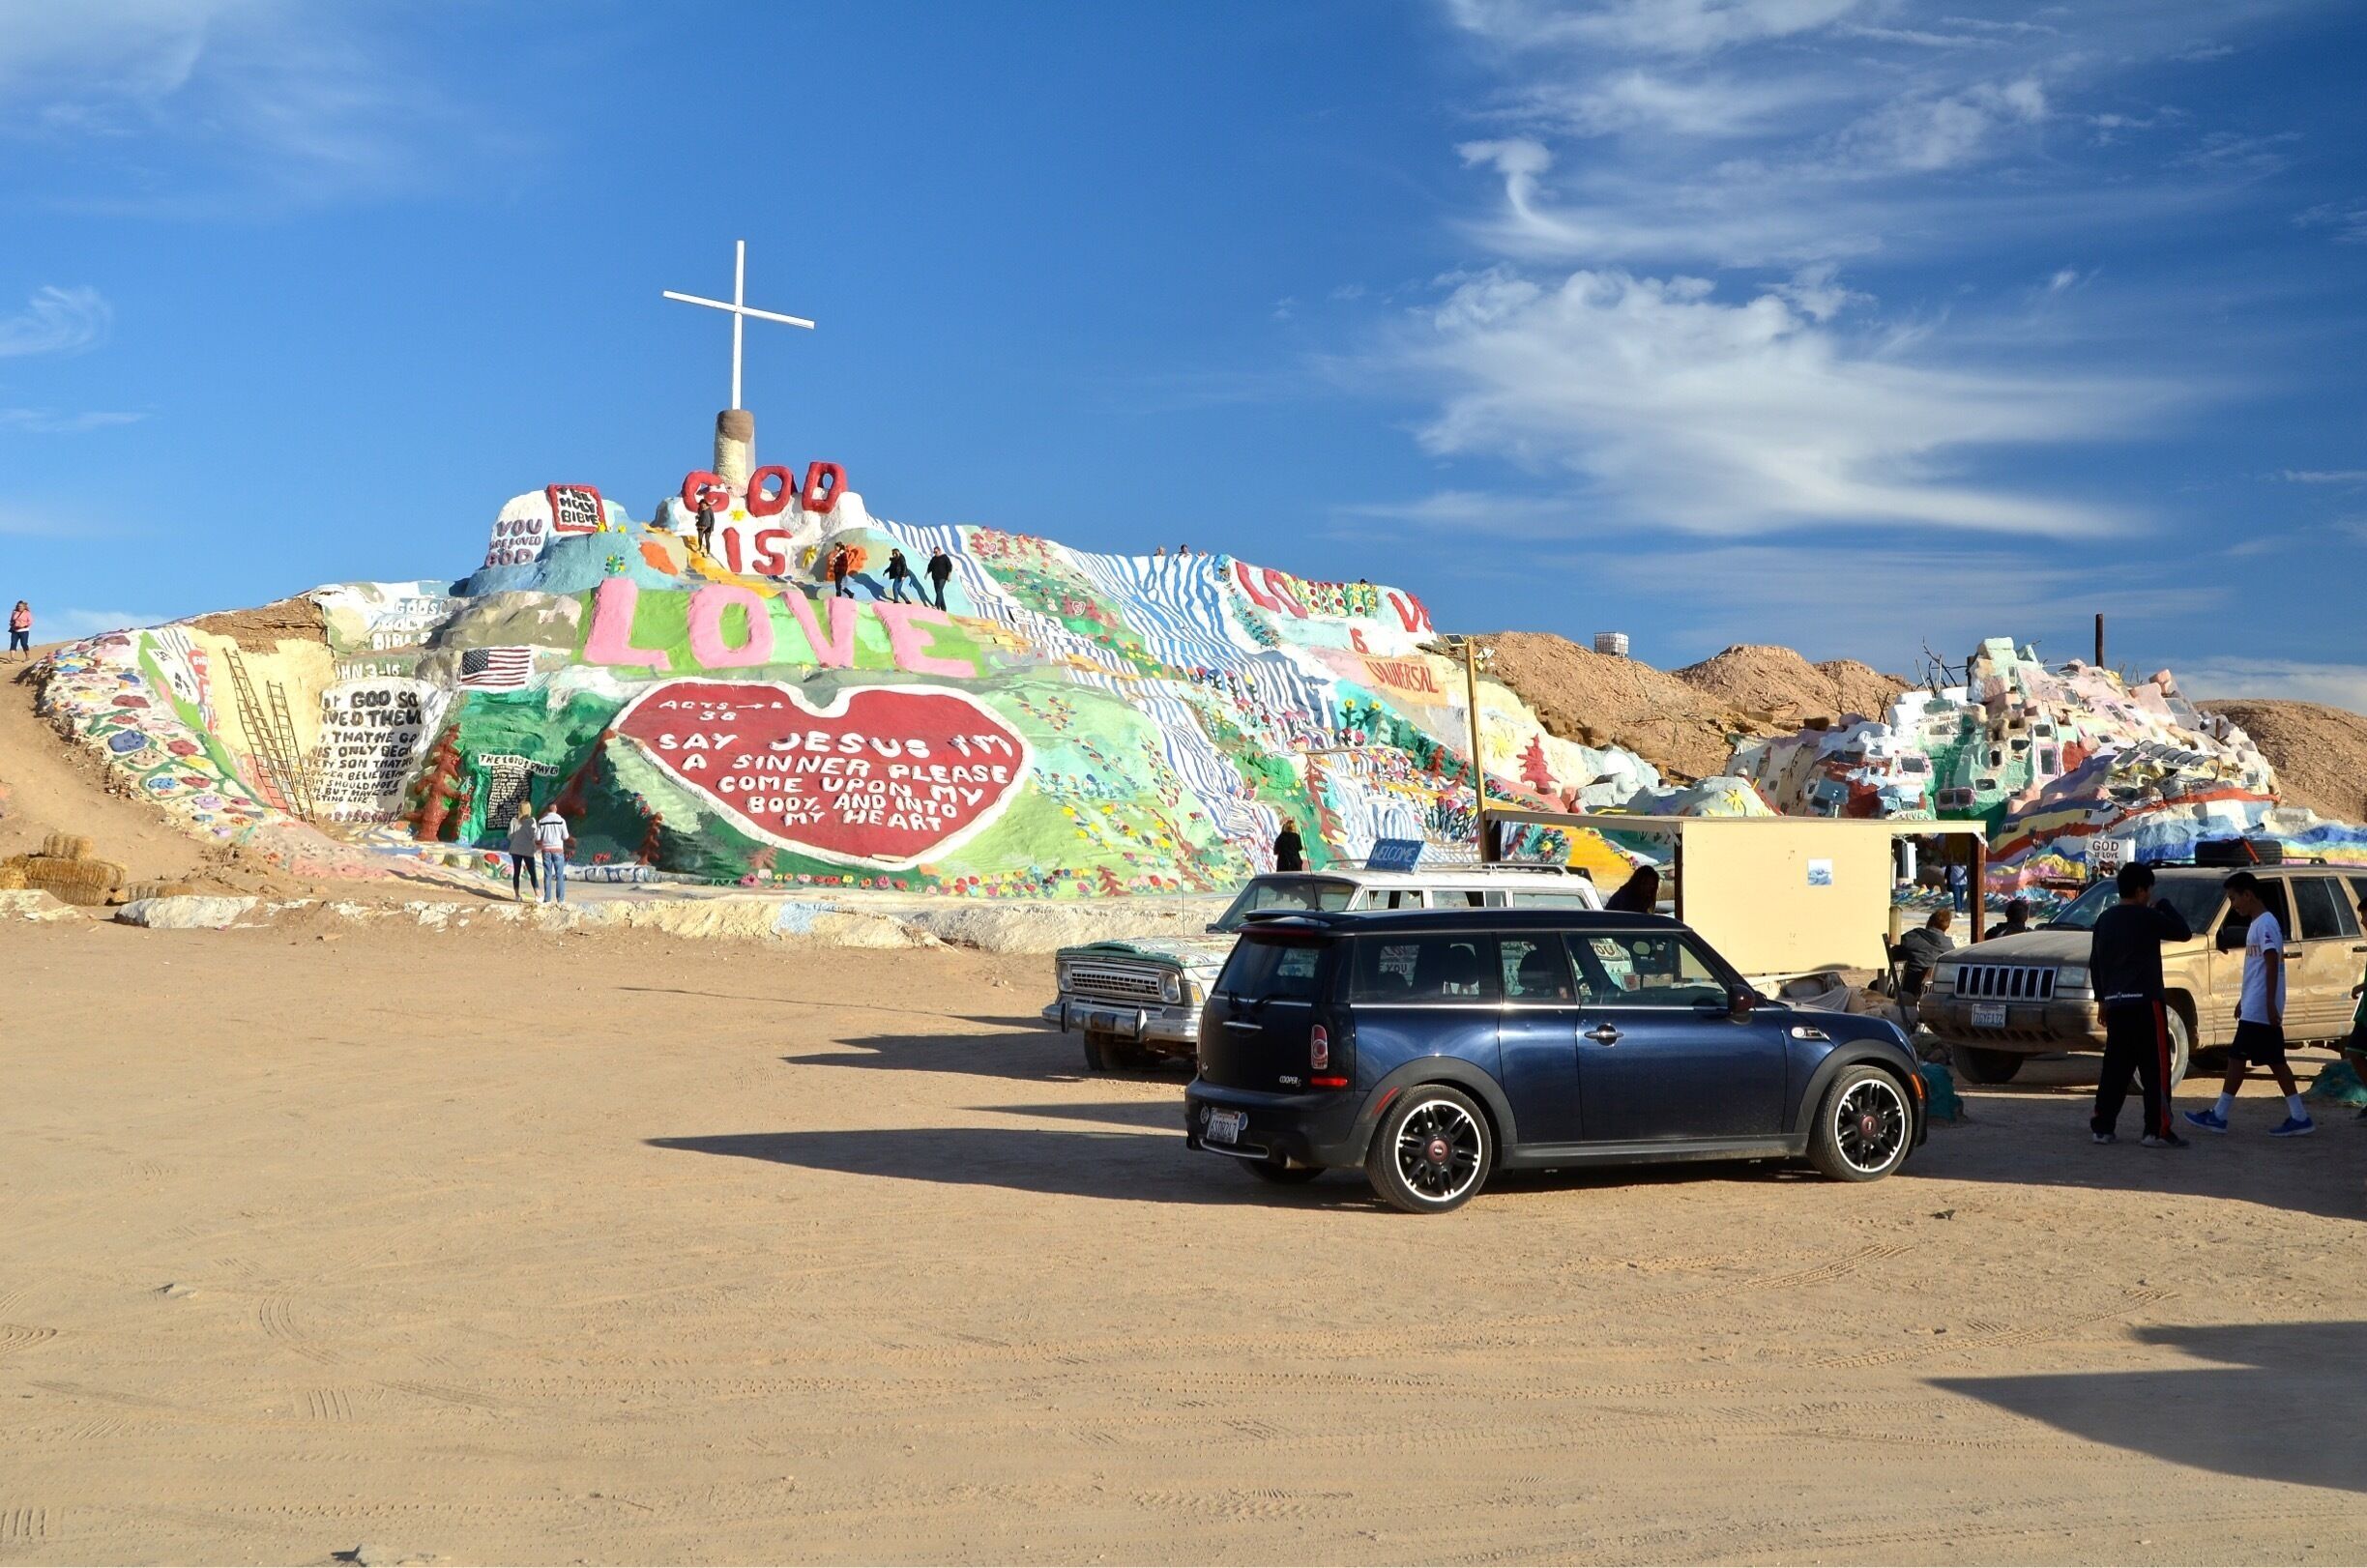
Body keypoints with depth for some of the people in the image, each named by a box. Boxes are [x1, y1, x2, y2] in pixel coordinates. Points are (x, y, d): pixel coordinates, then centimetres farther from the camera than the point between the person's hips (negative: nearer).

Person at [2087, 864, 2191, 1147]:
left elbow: (2095, 962, 16)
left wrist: (2102, 998, 23)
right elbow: (2183, 932, 2)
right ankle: (2157, 1131, -5)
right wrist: (2164, 907, 12)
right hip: (2145, 1001, -7)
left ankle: (2102, 1126, 9)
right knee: (2156, 1068, -3)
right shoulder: (2147, 917, -8)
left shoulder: (2105, 919, 12)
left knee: (2116, 1066, 10)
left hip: (2115, 1003, 7)